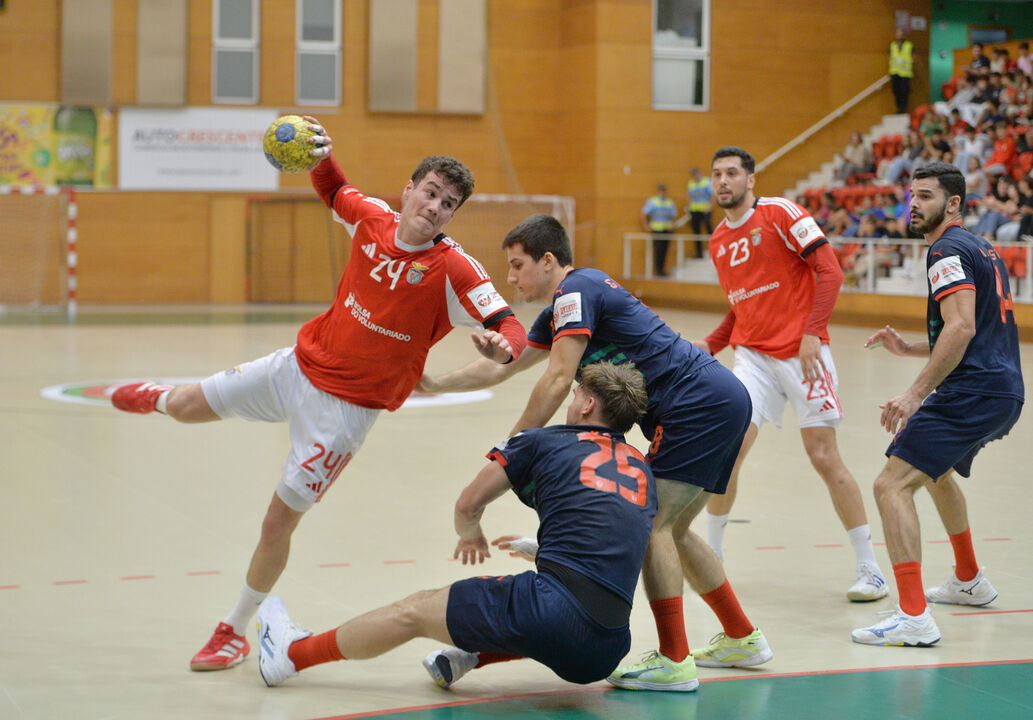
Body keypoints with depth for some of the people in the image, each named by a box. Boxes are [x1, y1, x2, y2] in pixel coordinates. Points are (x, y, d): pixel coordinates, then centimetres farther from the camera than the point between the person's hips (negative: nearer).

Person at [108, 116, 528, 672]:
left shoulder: (454, 270, -21)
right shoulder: (373, 219, -8)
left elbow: (510, 326, -25)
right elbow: (335, 192, 14)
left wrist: (501, 348, -48)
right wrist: (321, 156, -5)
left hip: (344, 406, -5)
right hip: (300, 363, 5)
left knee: (279, 521, -3)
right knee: (188, 407, 19)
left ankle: (235, 630, 21)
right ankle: (160, 398, 60)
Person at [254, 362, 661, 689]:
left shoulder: (541, 442, 9)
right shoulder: (643, 470, 21)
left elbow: (468, 505, 17)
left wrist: (470, 535, 41)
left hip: (554, 611, -4)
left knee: (414, 611, 15)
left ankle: (289, 653, 28)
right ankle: (472, 655, 29)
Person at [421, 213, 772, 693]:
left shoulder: (576, 290, -9)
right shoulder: (562, 306, 21)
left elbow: (558, 381, -17)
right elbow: (501, 368, 28)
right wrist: (432, 385, 27)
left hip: (701, 401, -10)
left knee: (652, 524, -12)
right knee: (670, 530, 16)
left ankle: (673, 661, -14)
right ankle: (742, 638, 25)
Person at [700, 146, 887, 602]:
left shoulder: (780, 213, -7)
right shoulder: (719, 240, 14)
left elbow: (830, 272, -12)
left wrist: (812, 333, -20)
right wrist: (710, 345, 10)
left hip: (802, 353, -5)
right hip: (753, 355, 5)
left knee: (824, 458, -5)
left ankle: (870, 570, 5)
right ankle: (711, 555, 10)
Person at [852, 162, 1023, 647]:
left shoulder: (947, 251, -9)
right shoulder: (981, 249, 22)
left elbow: (961, 328, -23)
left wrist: (916, 393, -27)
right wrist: (908, 349, 24)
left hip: (971, 393, -11)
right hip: (1004, 393, 11)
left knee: (892, 484, -17)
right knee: (937, 471, 35)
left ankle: (914, 617, -26)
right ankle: (968, 581, 47)